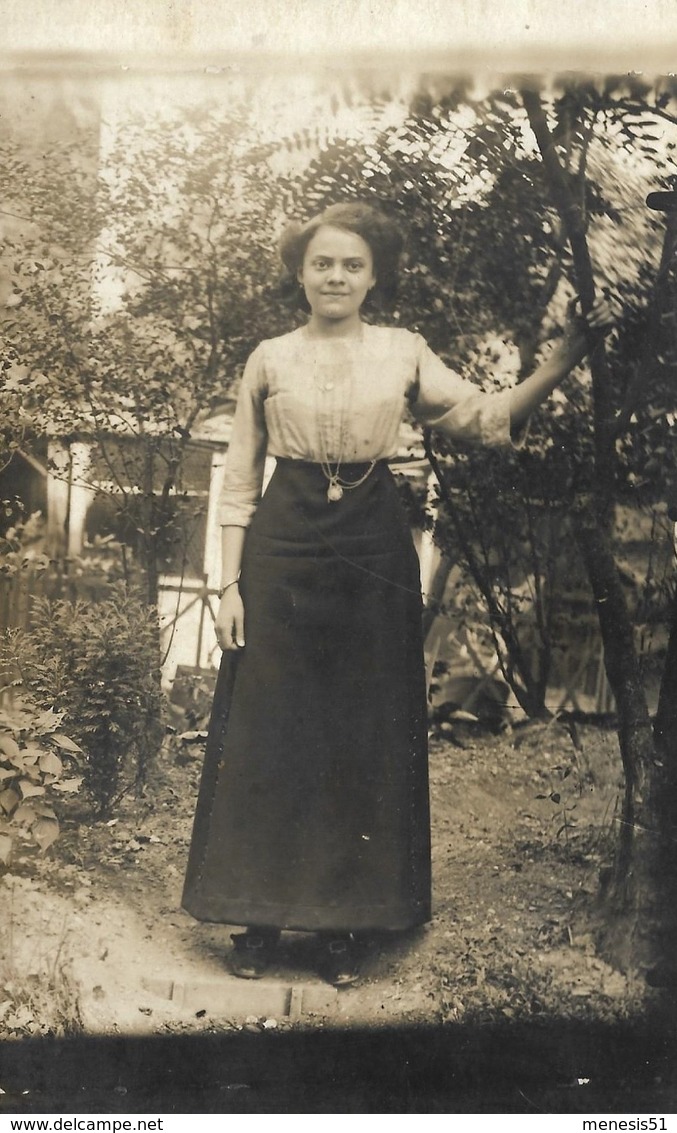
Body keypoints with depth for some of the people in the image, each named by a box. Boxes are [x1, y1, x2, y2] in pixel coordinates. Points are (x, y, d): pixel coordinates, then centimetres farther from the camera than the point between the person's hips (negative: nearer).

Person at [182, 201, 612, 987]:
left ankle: (345, 922, 17)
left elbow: (486, 419, -3)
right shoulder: (269, 360, 6)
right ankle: (258, 919, 14)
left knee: (366, 737, 4)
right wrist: (230, 584, -2)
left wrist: (561, 361, -17)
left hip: (373, 553, 1)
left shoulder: (403, 352, 7)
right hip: (282, 550, 0)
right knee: (266, 731, 1)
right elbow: (239, 480, 6)